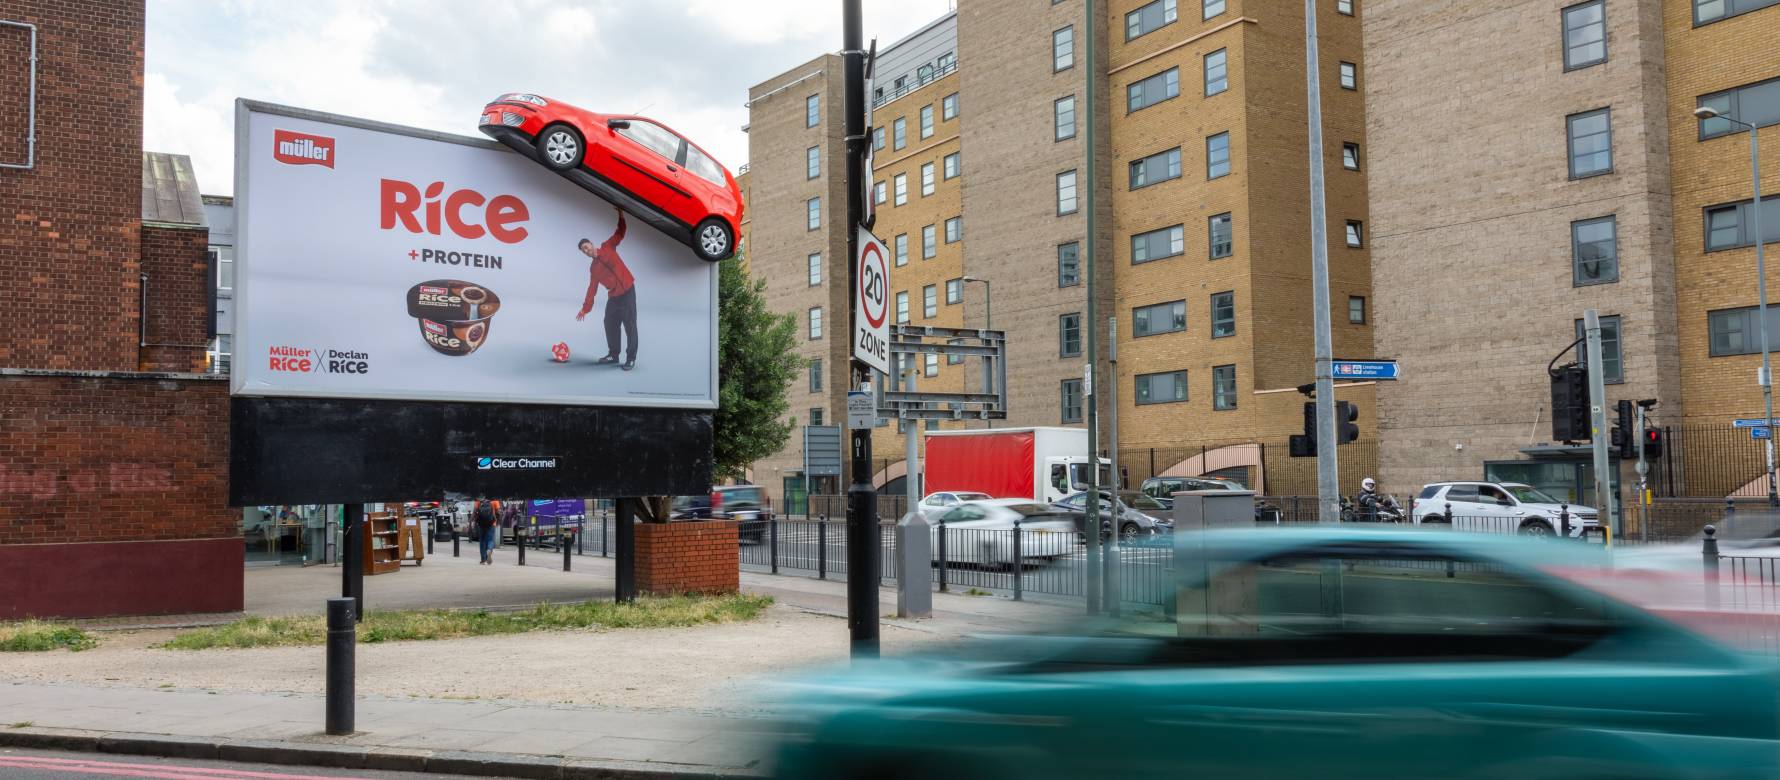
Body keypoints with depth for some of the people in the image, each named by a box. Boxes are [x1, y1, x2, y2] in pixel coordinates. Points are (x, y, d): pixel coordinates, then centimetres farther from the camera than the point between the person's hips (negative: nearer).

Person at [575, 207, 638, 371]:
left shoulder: (608, 248, 4)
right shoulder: (593, 268, 14)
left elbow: (620, 233, 1)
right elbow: (592, 288, 15)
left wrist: (621, 216, -12)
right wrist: (586, 308, 11)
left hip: (627, 291, -6)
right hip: (613, 296, 6)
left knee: (630, 325, -6)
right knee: (610, 325, 11)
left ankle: (631, 358, -4)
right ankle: (613, 355, 25)